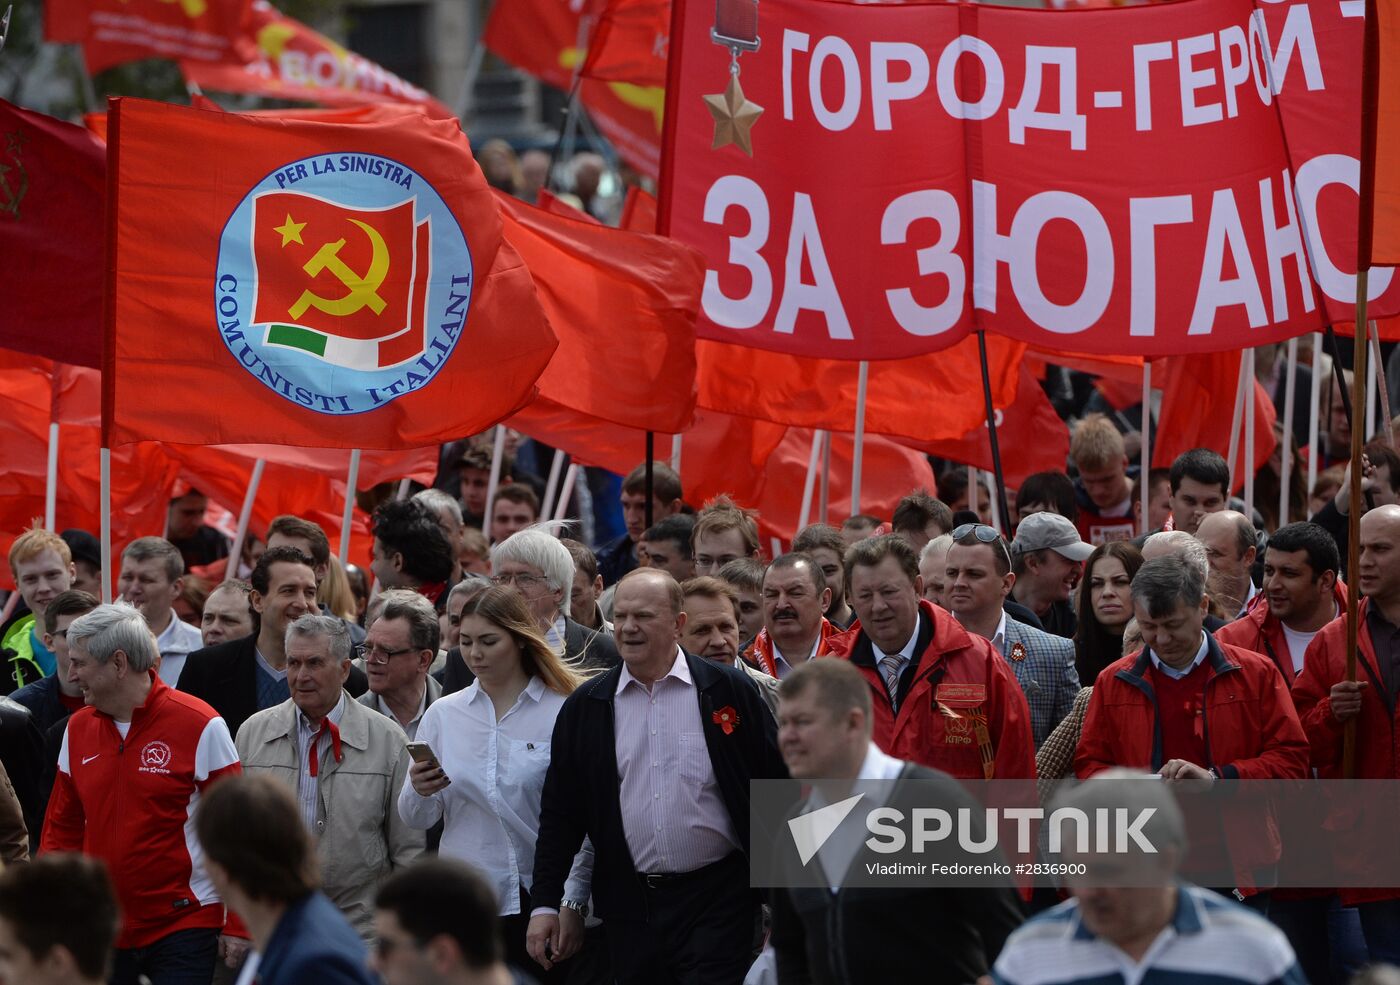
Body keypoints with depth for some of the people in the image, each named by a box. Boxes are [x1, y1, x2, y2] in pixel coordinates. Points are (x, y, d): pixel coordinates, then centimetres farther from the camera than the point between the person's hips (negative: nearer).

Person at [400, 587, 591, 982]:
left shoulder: (563, 712, -3)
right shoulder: (443, 715, 9)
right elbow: (417, 820, 11)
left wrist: (573, 904, -7)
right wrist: (419, 791, -11)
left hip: (536, 902, -3)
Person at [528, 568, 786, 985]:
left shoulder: (729, 691, -1)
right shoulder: (585, 707, 6)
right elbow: (560, 812, 8)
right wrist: (545, 903, 2)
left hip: (717, 901, -3)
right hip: (629, 901, 3)